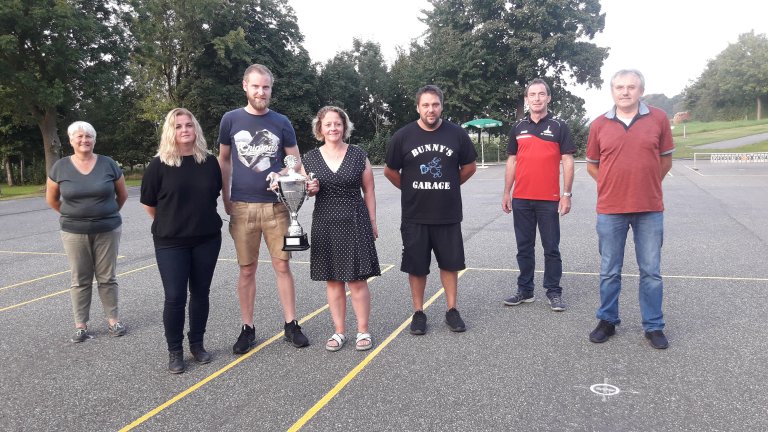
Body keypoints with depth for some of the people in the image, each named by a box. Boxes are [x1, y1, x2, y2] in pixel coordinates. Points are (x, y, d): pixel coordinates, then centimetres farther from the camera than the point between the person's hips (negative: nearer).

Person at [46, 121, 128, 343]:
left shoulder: (108, 164, -4)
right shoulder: (60, 167, -2)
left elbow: (123, 194, 8)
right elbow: (51, 199, 10)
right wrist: (72, 215, 10)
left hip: (107, 230, 0)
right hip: (74, 232, 0)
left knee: (107, 277, 7)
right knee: (80, 280, 7)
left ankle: (113, 319, 18)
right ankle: (80, 325, 15)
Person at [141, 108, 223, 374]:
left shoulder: (210, 162, 0)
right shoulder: (159, 165, -8)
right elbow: (149, 204, 1)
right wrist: (169, 223, 9)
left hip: (207, 239, 3)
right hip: (171, 242, -3)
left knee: (200, 293, 11)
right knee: (175, 297, -2)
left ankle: (197, 344, 26)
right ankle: (174, 351, 15)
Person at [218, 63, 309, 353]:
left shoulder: (281, 122, 4)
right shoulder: (231, 120, 4)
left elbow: (295, 161, 8)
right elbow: (224, 160, 12)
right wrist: (225, 199, 8)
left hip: (275, 206, 0)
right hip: (242, 208, 0)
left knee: (282, 266, 3)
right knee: (247, 270, 6)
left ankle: (291, 325, 15)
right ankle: (247, 329, 17)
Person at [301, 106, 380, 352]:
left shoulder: (358, 155, 1)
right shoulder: (310, 159, 4)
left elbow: (369, 191, 5)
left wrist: (372, 223, 3)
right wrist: (310, 190, -8)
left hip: (355, 223, -2)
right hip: (325, 225, 2)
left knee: (357, 279, 0)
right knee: (332, 280, 7)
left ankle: (363, 331, 13)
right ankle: (339, 332, 19)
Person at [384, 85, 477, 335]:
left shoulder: (456, 134, -1)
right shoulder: (403, 136, -4)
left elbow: (469, 166, 11)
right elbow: (390, 171, 8)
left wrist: (449, 187, 10)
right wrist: (412, 190, 8)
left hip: (448, 215, 1)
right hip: (415, 216, -1)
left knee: (450, 263, 9)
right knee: (416, 267, 7)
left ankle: (452, 311, 23)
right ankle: (418, 313, 20)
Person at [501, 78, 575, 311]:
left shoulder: (559, 126, 1)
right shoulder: (518, 128, 10)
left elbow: (568, 161, -2)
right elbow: (511, 162, 12)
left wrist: (567, 194, -8)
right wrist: (506, 193, 8)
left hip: (549, 199, -3)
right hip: (521, 199, 3)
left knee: (551, 248, 4)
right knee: (524, 247, 10)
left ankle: (554, 292, 14)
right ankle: (525, 290, 21)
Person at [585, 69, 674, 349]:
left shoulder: (658, 119, 0)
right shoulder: (599, 125, 2)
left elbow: (665, 160, 9)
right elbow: (592, 166, 12)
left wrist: (646, 186, 10)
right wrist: (614, 186, 7)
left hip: (650, 210, 0)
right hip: (610, 210, 1)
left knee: (651, 271, 8)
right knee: (609, 271, 10)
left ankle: (653, 326, 21)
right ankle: (607, 321, 26)